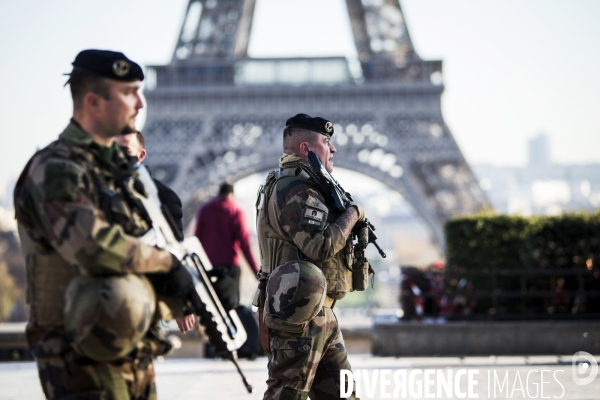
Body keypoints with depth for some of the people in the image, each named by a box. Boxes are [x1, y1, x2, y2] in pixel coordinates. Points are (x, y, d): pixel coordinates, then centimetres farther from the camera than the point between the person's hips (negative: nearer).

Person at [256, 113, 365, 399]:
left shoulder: (308, 186, 18)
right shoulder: (295, 190, -16)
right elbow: (321, 246, -25)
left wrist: (349, 222, 9)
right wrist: (352, 214, -12)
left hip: (322, 313, 11)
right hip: (299, 314, -11)